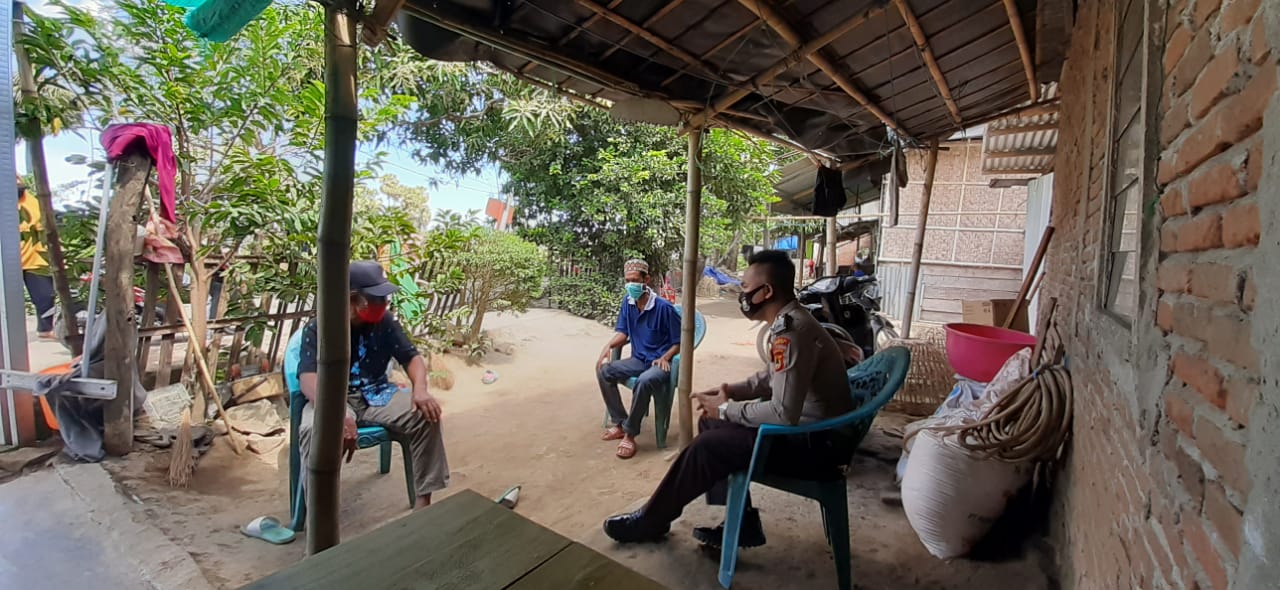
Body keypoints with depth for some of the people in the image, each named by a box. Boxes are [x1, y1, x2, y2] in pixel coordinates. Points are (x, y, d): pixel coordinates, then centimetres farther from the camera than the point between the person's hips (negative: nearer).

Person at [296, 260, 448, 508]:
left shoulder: (385, 322, 0)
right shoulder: (317, 329, -11)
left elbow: (412, 358, 3)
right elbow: (308, 379, -24)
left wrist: (420, 389, -20)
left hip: (377, 394, 3)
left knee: (426, 416, -21)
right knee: (313, 431, -37)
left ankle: (424, 498, -11)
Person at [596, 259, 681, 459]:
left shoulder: (664, 307, -18)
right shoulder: (628, 301, 0)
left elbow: (679, 341, -10)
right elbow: (623, 333, 4)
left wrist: (664, 358, -26)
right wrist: (609, 345, -17)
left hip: (660, 362, -6)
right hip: (638, 359, 6)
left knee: (644, 381, -37)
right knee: (603, 371, -15)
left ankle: (630, 433, -19)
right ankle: (619, 423, -3)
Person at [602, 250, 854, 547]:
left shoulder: (790, 331, -26)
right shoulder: (789, 321, 6)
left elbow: (783, 413, -31)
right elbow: (773, 378, 18)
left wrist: (727, 409, -16)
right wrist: (730, 391, 3)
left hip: (817, 444, -10)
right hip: (806, 428, 10)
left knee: (707, 447, -14)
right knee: (711, 424, 10)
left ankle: (651, 521, 9)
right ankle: (740, 524, 15)